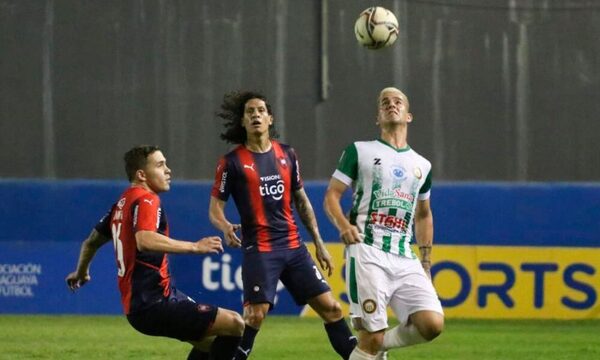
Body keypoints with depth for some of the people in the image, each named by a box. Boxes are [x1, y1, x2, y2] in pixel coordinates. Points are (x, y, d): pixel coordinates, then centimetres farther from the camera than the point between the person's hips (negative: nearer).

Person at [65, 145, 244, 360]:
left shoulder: (122, 203, 16)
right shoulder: (146, 200, -13)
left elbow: (92, 242, 29)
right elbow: (144, 240, -33)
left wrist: (80, 273, 48)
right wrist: (195, 247, -32)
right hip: (154, 306, -11)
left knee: (210, 343, 23)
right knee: (235, 325, -16)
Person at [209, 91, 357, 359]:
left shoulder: (286, 154, 10)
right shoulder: (232, 162, -3)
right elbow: (215, 207, -2)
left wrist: (319, 243, 16)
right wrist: (225, 227, -25)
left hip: (293, 246, 4)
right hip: (259, 249, -4)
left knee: (330, 307, 2)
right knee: (255, 316, -16)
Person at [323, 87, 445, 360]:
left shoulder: (421, 165, 20)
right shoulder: (360, 151, 8)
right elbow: (331, 196, 5)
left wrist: (425, 262, 23)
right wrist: (344, 225, -15)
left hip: (405, 260, 4)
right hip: (367, 253, -4)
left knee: (433, 324, -14)